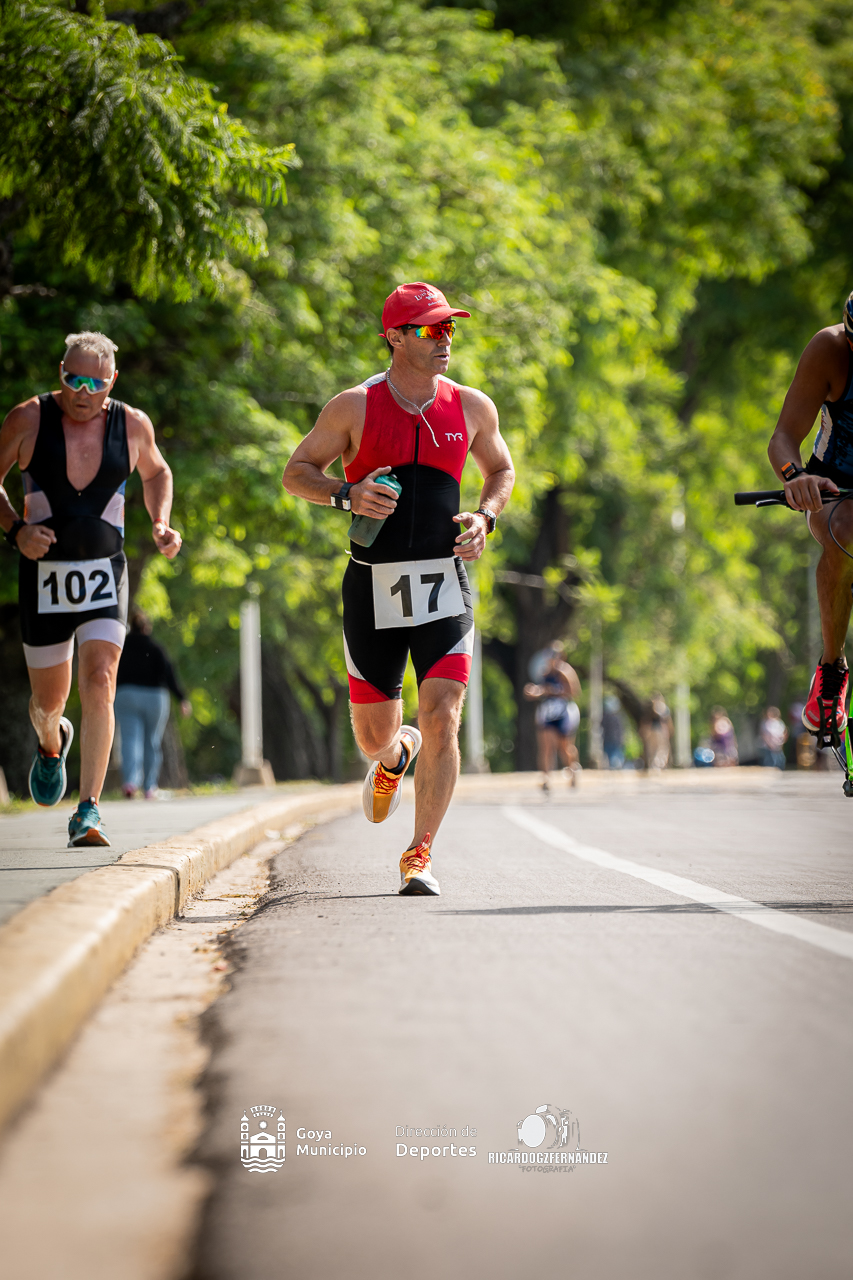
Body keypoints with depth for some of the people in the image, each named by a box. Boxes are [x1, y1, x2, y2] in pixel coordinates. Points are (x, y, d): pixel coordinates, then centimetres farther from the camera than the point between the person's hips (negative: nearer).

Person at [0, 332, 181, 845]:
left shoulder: (132, 425, -1)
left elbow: (156, 472, 20)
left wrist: (161, 524, 4)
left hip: (104, 574, 0)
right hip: (43, 574, 0)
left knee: (99, 685, -18)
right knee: (50, 699, 12)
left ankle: (89, 811, -19)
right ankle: (51, 743, 50)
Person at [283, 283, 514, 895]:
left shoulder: (472, 407, 6)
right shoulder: (355, 407, -2)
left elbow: (501, 469, 22)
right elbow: (297, 472, 5)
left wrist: (485, 518, 2)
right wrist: (346, 494, -14)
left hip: (445, 584, 1)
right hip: (374, 586, -1)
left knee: (442, 720, -15)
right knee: (375, 734, 6)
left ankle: (420, 855, -7)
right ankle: (396, 753, 45)